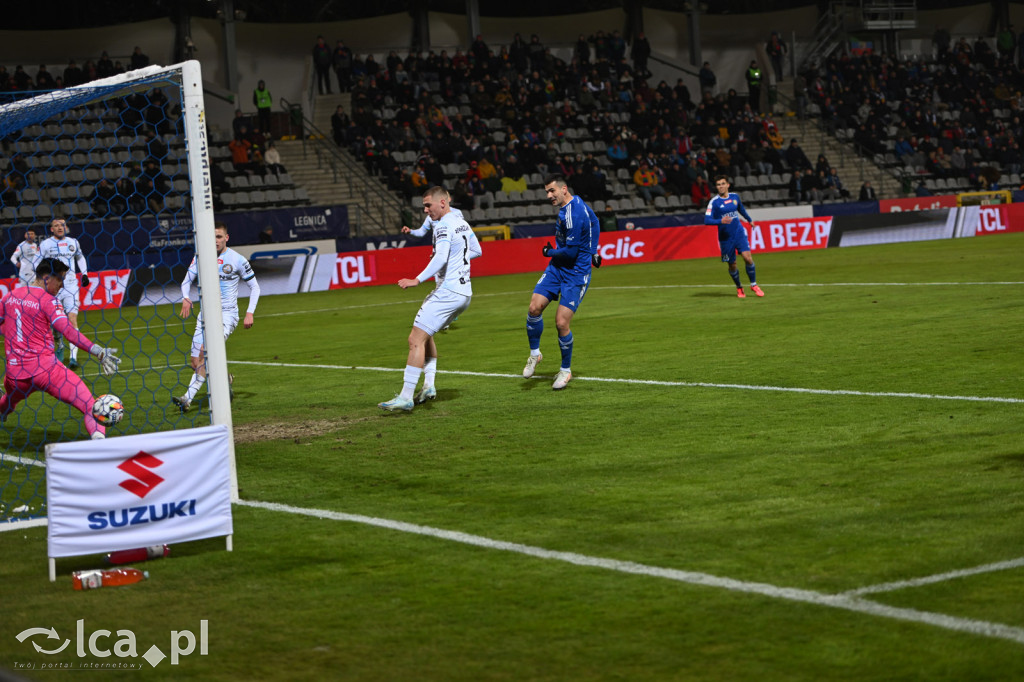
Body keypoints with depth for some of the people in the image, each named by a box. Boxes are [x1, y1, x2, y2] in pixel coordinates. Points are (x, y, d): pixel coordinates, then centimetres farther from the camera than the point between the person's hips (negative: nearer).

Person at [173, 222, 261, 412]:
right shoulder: (201, 257, 4)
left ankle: (189, 398, -28)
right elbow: (187, 280, 12)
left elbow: (254, 286, 4)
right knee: (195, 361, -1)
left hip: (227, 313, -5)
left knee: (206, 350, -26)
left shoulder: (237, 260, -5)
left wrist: (250, 313, -7)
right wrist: (186, 298, -10)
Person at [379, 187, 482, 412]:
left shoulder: (443, 225, -14)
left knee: (416, 339, -11)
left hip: (448, 291, -10)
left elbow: (440, 258, -27)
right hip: (464, 292, 10)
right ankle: (429, 385, 14)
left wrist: (417, 280, -28)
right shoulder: (462, 222, 15)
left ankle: (406, 397, -16)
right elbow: (476, 250, 27)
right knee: (425, 334, 24)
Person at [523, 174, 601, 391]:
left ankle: (566, 370, 11)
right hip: (557, 267, 8)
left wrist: (550, 252, -4)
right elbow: (594, 221, 25)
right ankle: (535, 353, 12)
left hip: (575, 272, -8)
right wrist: (591, 251, 24)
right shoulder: (568, 207, 7)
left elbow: (571, 252, -23)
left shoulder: (573, 215, -23)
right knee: (535, 307, -7)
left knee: (561, 323, -9)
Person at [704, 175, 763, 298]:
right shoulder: (714, 202, -9)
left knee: (747, 257, -14)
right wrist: (720, 221, -34)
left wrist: (749, 220, 40)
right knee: (732, 265, 5)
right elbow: (707, 220, -17)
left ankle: (753, 285, 3)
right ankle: (739, 288, 28)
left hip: (739, 232, 2)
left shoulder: (735, 196, 4)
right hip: (725, 237, -2)